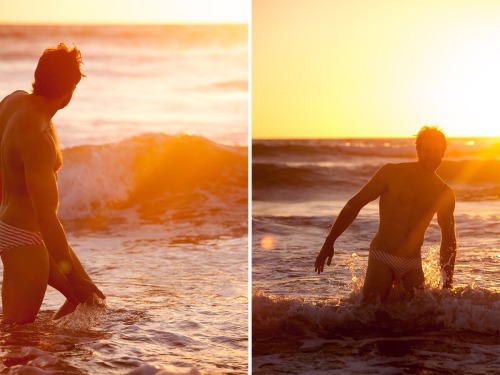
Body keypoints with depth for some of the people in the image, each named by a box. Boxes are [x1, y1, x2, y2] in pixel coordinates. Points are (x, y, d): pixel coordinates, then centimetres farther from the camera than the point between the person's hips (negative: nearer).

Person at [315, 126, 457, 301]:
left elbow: (449, 241, 15)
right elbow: (355, 204, -2)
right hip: (382, 256, -3)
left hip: (413, 264, 3)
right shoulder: (391, 173, -4)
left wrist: (448, 284, 9)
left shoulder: (444, 194, 5)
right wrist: (329, 242, -9)